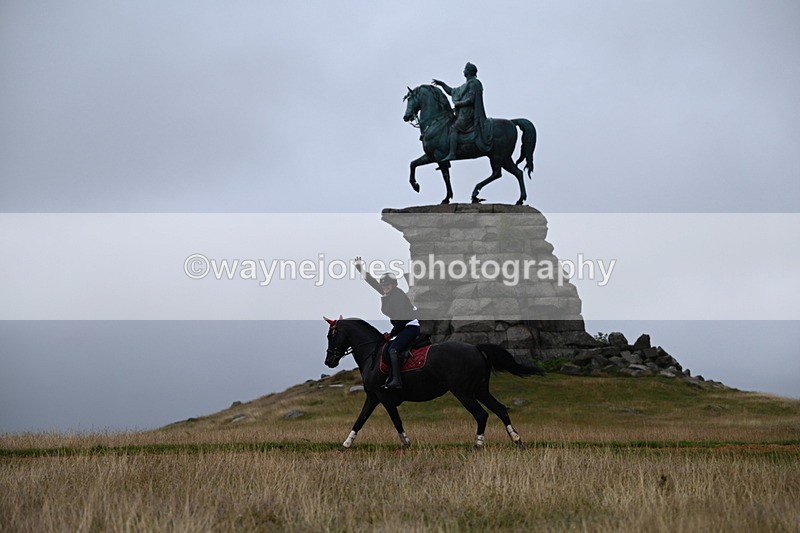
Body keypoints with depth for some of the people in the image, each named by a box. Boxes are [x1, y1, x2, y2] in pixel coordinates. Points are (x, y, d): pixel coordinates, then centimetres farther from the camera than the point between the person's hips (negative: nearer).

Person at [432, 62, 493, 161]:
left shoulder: (473, 83, -9)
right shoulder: (467, 85, 23)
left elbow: (471, 100, -18)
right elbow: (452, 92, 30)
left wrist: (458, 104, -11)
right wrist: (442, 84, 26)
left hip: (468, 113, -11)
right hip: (464, 113, 11)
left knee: (454, 129, -20)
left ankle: (452, 154, -30)